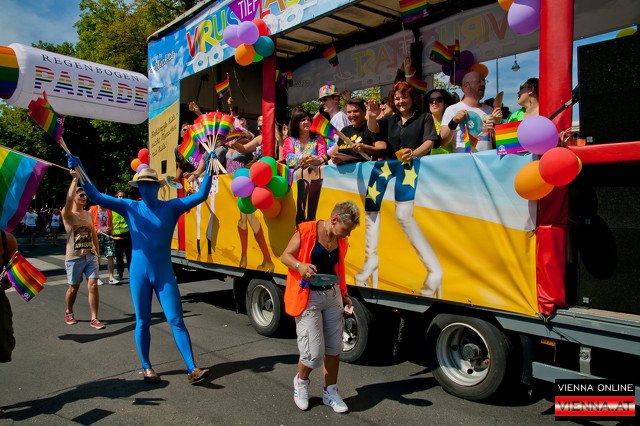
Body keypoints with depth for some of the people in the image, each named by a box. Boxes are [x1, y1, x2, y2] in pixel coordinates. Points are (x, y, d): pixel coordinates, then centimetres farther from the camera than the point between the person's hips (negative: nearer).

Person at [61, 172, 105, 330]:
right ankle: (69, 312, 36)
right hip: (74, 258, -4)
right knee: (73, 287, 10)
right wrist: (75, 179, -25)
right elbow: (69, 199, -28)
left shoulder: (89, 214, 9)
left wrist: (97, 252, 15)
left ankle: (94, 319, 0)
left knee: (93, 285, -5)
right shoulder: (67, 214, -7)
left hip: (91, 256, 4)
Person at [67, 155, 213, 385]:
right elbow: (96, 197, -4)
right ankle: (146, 367, 28)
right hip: (139, 273, 1)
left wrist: (209, 169, -20)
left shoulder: (171, 207, -3)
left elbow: (201, 195, -10)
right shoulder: (130, 207, 0)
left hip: (164, 274, -1)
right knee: (142, 322, 11)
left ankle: (192, 369, 2)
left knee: (176, 321, -2)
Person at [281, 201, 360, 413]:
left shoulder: (341, 241, 6)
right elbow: (285, 256, -7)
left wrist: (344, 294, 12)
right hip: (308, 297, -6)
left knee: (333, 348, 10)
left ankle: (330, 392, 31)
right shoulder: (306, 230, -13)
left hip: (332, 295, 6)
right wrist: (299, 265, -27)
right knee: (314, 353, -6)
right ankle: (301, 381, 27)